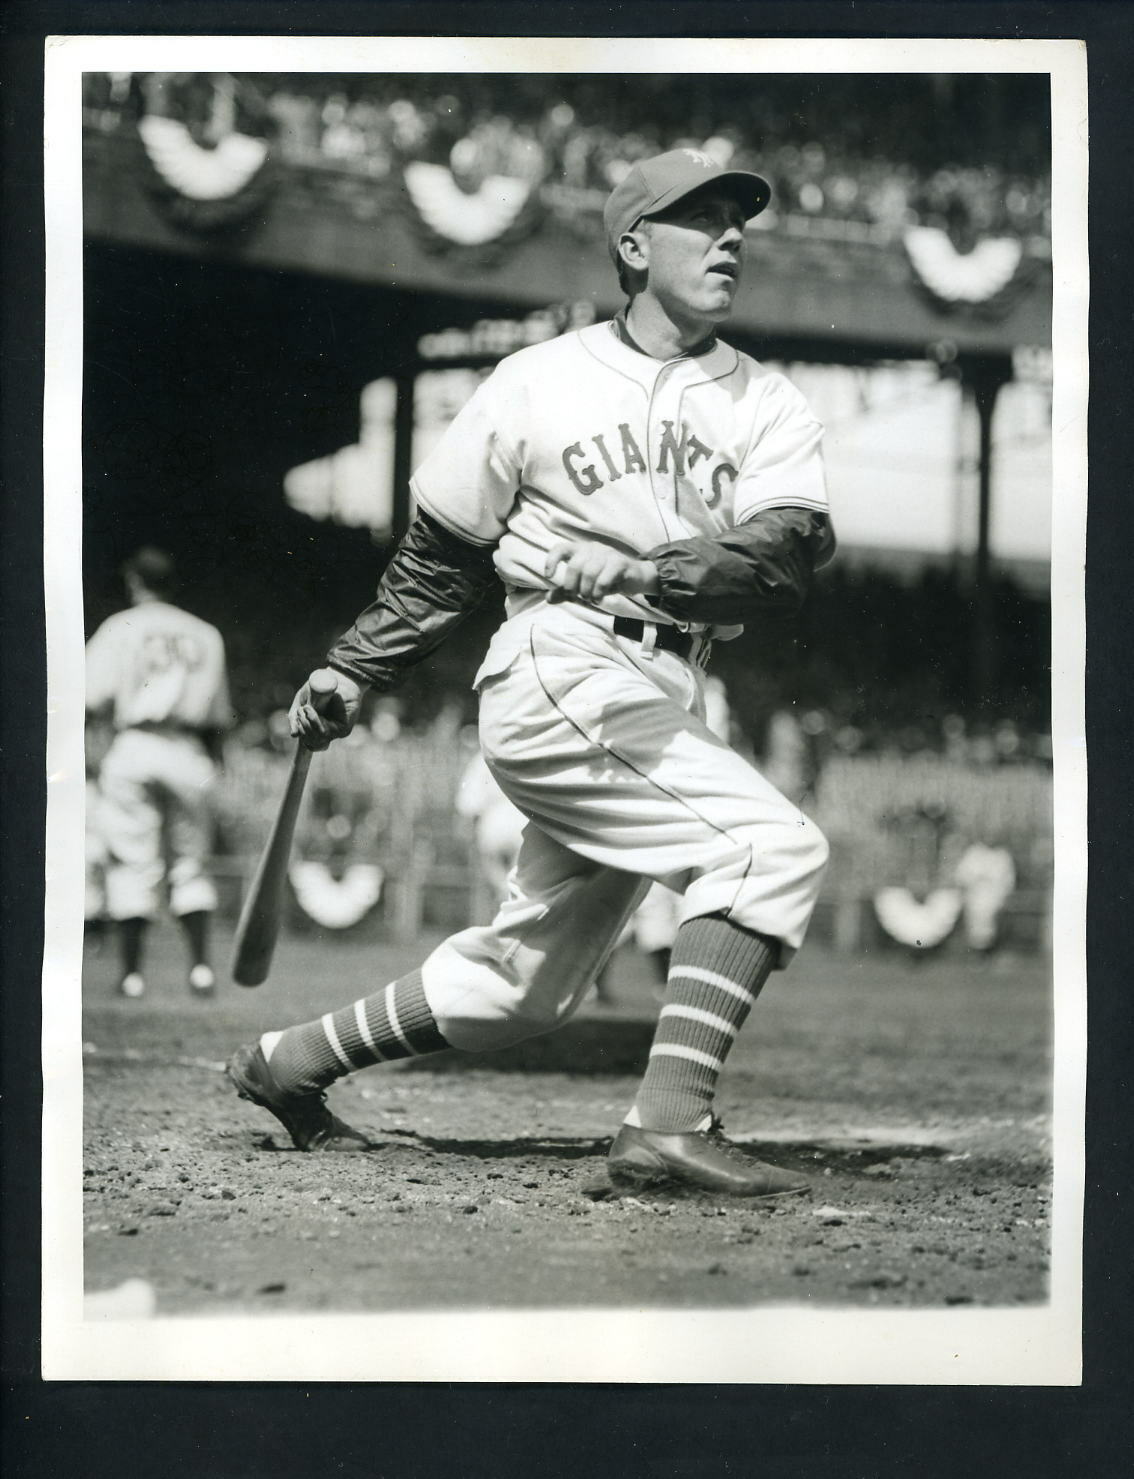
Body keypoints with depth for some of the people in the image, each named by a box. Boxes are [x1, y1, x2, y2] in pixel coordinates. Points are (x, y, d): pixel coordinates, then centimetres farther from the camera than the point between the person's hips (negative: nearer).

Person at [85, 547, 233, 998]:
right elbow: (218, 718, 16)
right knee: (188, 863, 11)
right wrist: (211, 763, 25)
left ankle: (132, 972, 0)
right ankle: (200, 965, 0)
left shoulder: (120, 628, 3)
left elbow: (92, 702, -6)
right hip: (188, 755, 3)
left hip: (135, 746, -3)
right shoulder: (205, 635, 15)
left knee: (132, 863, 1)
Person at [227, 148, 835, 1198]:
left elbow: (791, 552, -8)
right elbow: (443, 556, 13)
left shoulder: (770, 408, 10)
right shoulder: (540, 383, 4)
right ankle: (672, 1123, -29)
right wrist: (352, 675, 12)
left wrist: (637, 572, -21)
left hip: (663, 705, 5)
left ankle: (294, 1062, 32)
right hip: (560, 673, -5)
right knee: (774, 845, -24)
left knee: (524, 988, 13)